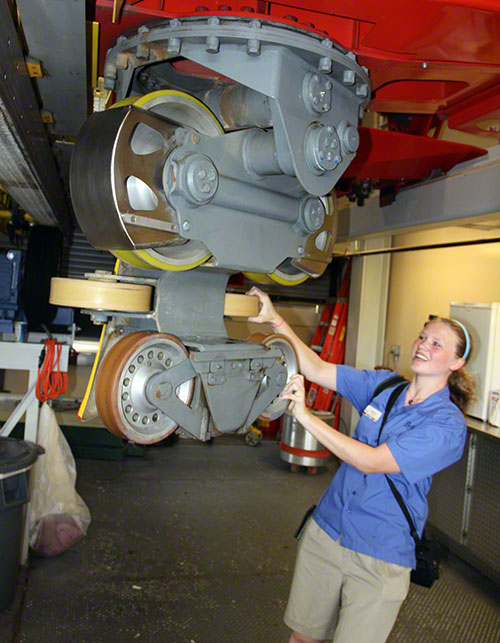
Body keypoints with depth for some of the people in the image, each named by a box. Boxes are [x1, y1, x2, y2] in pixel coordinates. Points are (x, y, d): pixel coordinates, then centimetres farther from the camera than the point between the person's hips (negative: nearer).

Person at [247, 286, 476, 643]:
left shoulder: (448, 424, -16)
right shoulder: (384, 385, 1)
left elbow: (370, 461, -23)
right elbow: (318, 369, -2)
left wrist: (305, 415, -26)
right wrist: (276, 321, -12)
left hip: (380, 557, -4)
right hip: (325, 530, 5)